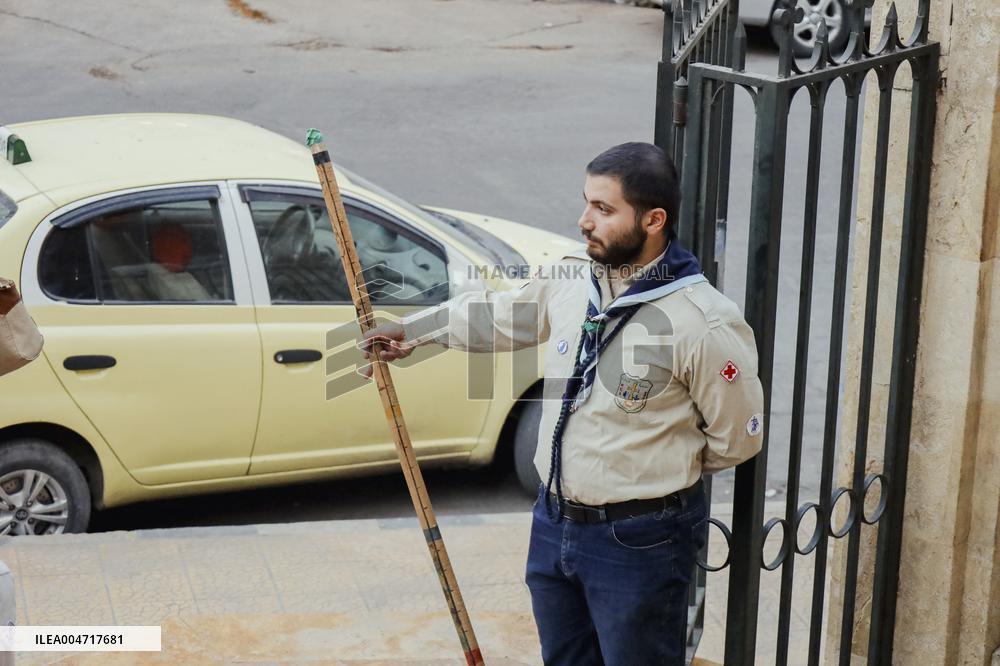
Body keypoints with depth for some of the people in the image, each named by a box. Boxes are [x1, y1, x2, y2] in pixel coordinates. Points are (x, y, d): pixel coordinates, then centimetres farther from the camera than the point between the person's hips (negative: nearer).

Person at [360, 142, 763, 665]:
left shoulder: (704, 323, -23)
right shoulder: (570, 281, -2)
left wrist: (664, 465, 1)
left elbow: (737, 439, -12)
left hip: (638, 543, -7)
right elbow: (500, 314, 18)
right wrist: (411, 331, 24)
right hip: (554, 524, 7)